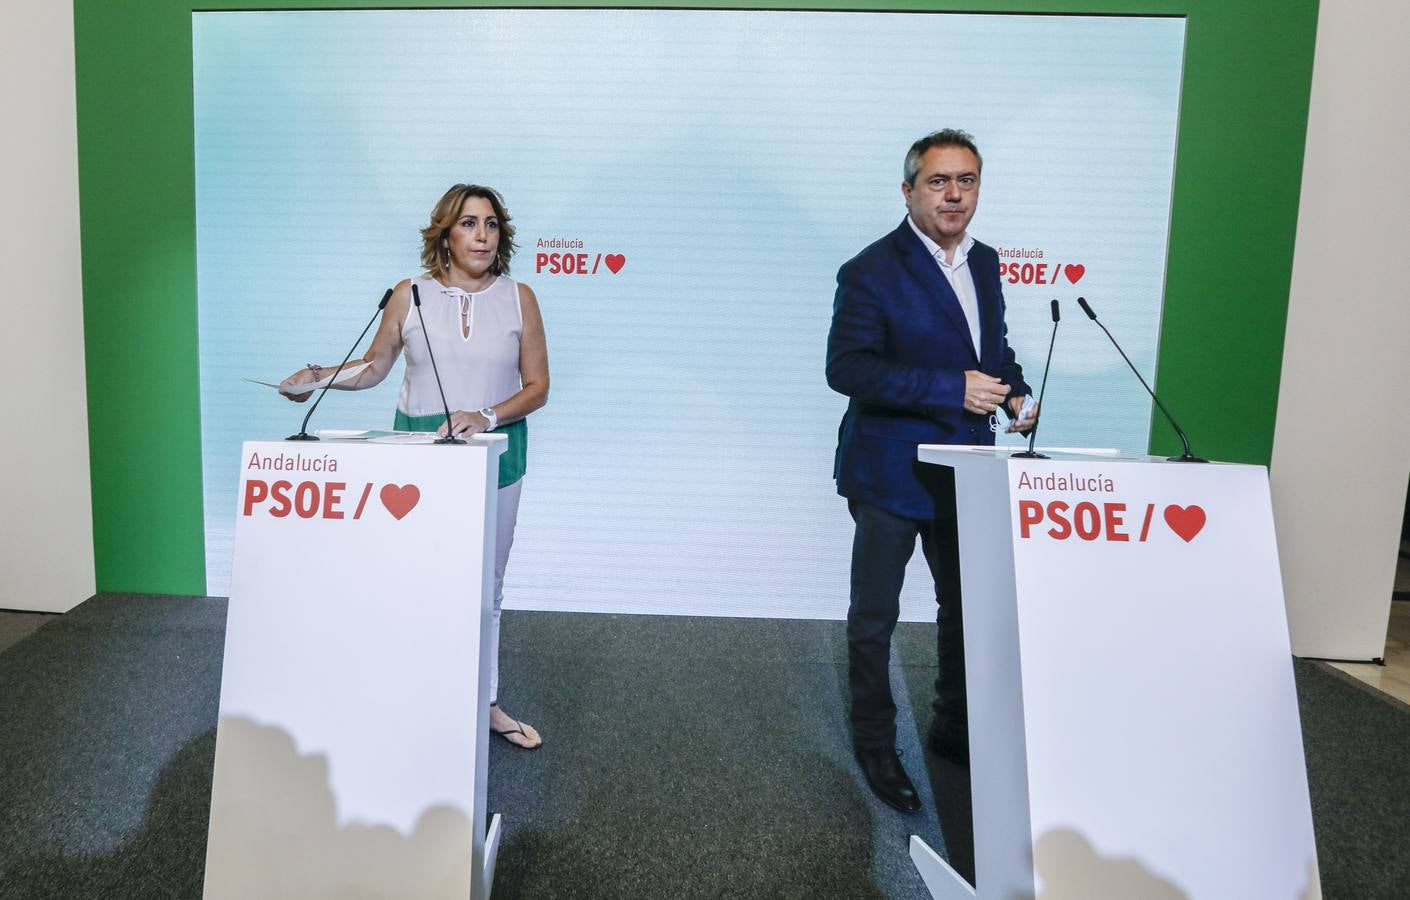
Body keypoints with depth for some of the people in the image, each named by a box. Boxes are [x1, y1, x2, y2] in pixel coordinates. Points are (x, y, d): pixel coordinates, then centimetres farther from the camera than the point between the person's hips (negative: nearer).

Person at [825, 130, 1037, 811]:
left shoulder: (985, 264, 8)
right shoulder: (872, 271, -14)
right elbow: (845, 368, -22)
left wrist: (1013, 391, -2)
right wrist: (953, 389, -26)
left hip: (965, 470, 7)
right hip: (891, 472, -7)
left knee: (968, 607, 19)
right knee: (875, 618, 7)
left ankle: (955, 730, 39)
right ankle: (874, 745, 26)